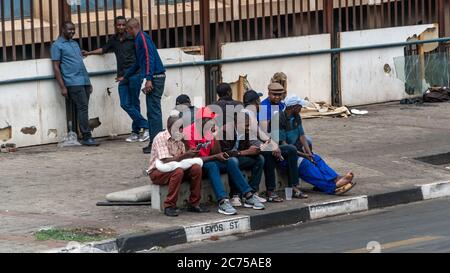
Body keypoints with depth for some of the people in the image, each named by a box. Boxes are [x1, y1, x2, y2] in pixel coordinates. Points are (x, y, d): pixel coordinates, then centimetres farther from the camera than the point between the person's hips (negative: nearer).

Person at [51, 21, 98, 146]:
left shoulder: (75, 43, 21)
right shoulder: (57, 45, -1)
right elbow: (56, 67, -5)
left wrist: (88, 82, 21)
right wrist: (62, 87, -11)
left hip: (84, 81, 7)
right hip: (73, 83, -7)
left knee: (83, 109, 5)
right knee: (82, 108, -12)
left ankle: (85, 137, 5)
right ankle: (87, 137, -13)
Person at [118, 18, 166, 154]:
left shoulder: (142, 37, -8)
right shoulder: (139, 39, 23)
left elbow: (149, 58, -19)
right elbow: (138, 63, 36)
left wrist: (149, 79, -24)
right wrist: (125, 77, 47)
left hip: (155, 77, -10)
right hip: (154, 78, 10)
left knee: (154, 111, -10)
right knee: (152, 112, 11)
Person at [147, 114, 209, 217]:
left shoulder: (179, 139, 8)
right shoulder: (160, 138, -16)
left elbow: (183, 159, 6)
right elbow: (165, 160, -26)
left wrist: (191, 155, -15)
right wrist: (184, 155, -32)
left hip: (173, 169, 7)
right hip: (157, 172, -7)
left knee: (196, 168, -16)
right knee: (178, 171, -36)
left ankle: (194, 204, -10)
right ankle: (169, 207, -29)